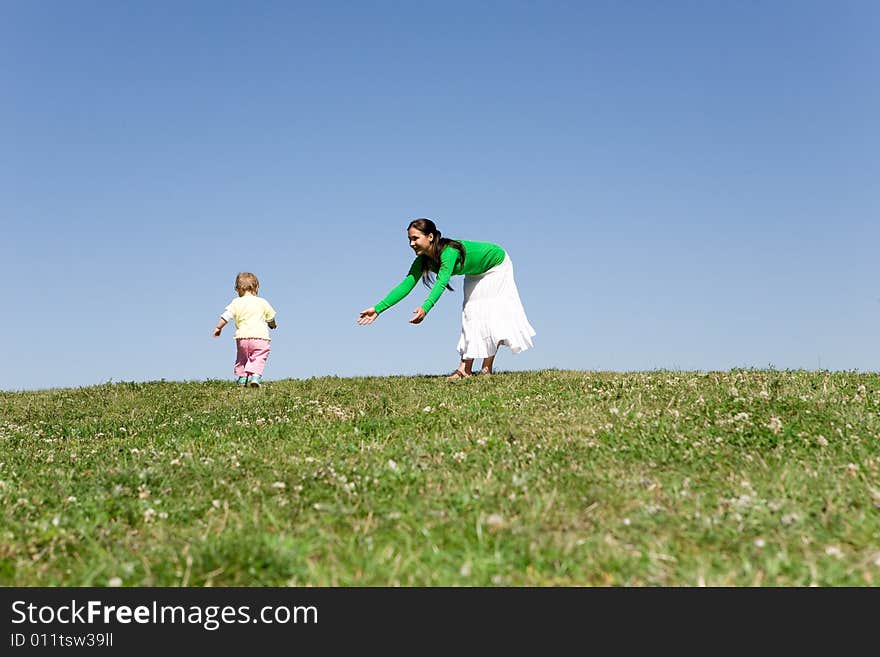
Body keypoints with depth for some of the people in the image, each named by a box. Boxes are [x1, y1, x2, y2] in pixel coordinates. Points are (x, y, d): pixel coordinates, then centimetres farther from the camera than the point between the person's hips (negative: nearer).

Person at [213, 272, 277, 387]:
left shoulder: (236, 303, 4)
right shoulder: (262, 302, 5)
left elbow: (226, 316, -1)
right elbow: (270, 318, 16)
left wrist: (218, 328, 14)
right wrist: (273, 325, 39)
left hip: (242, 336, 2)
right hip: (260, 336, -2)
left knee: (242, 357, 21)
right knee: (258, 358, -1)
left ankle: (241, 377, 20)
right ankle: (255, 375, -23)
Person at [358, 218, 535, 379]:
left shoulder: (449, 251, -42)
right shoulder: (423, 260, -19)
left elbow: (441, 283, -54)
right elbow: (406, 284, -22)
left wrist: (426, 308, -70)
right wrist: (378, 308, -31)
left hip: (496, 265, -8)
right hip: (476, 273, 8)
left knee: (491, 313, -11)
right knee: (471, 313, 3)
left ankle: (487, 369, -9)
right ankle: (466, 368, 2)